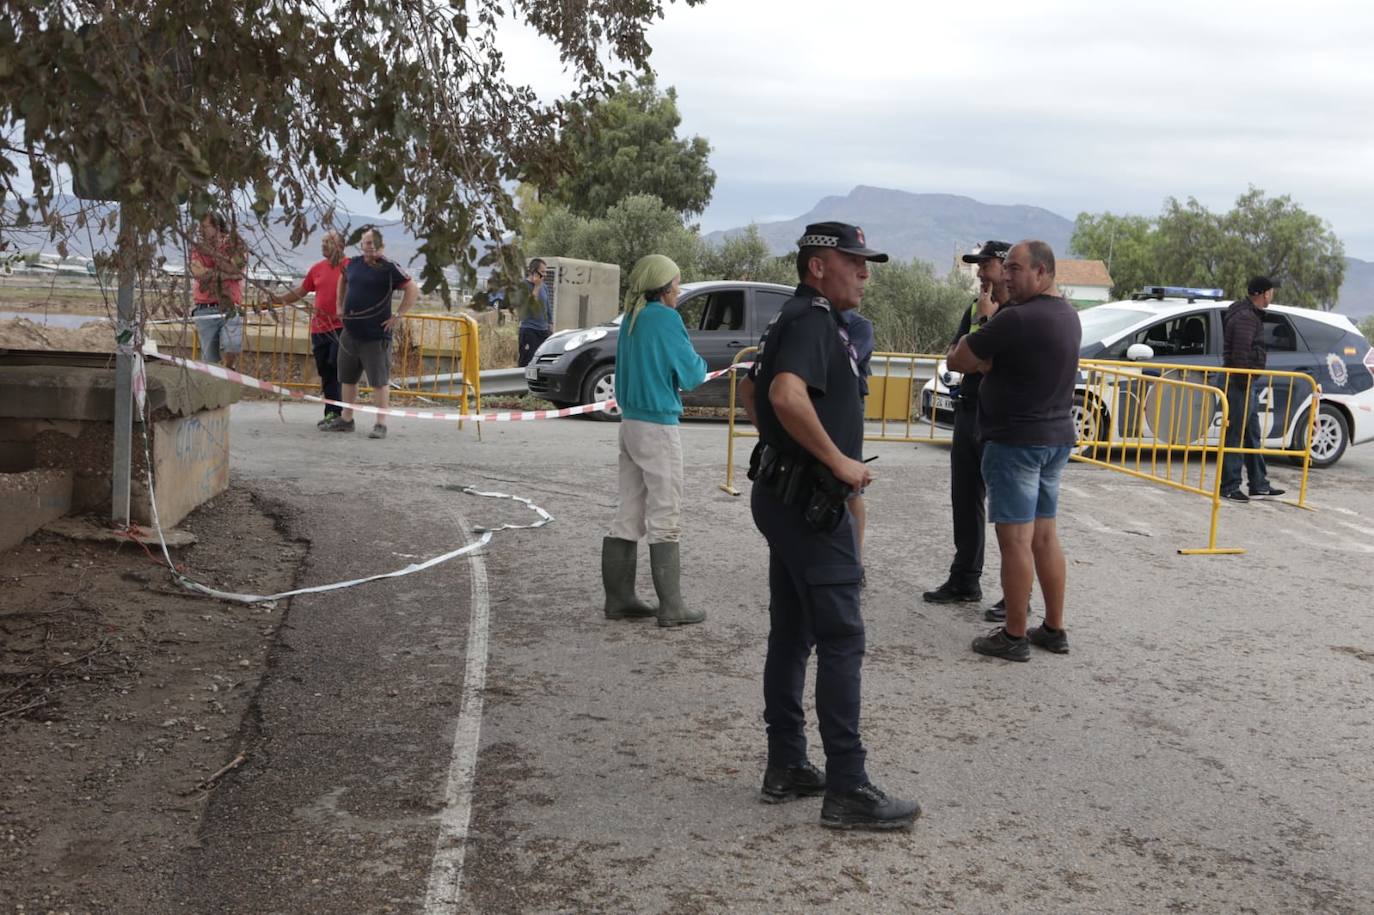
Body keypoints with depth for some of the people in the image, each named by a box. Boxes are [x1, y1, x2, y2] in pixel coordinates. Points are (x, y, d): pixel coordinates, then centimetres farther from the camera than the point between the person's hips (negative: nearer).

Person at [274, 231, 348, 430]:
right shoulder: (317, 268, 12)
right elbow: (301, 292, 19)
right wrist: (279, 300, 10)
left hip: (341, 328, -5)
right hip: (319, 329, 6)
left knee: (335, 371, -10)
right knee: (325, 372, 7)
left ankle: (333, 413, -6)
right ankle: (332, 413, 14)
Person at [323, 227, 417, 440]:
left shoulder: (389, 268, -9)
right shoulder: (353, 264, 7)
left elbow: (412, 291, -9)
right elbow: (343, 280, 29)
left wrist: (398, 316, -12)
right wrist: (340, 306, 20)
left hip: (376, 336, -6)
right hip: (350, 332, 6)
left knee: (379, 381, -3)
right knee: (347, 379, 15)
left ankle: (381, 424, 3)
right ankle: (346, 419, 27)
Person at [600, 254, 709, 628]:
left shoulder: (631, 319, 11)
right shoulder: (666, 318, -13)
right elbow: (691, 374, -11)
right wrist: (699, 363, 10)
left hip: (630, 422, 8)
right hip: (658, 426, -8)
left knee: (628, 516, 12)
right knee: (665, 519, -3)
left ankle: (619, 598, 17)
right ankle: (671, 607, 1)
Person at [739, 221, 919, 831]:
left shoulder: (795, 319, 18)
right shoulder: (813, 319, -15)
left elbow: (751, 390, 30)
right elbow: (787, 394, -32)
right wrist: (839, 460, -24)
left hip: (783, 494, 11)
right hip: (810, 502, -11)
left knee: (791, 634, 13)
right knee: (841, 640, -8)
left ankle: (787, 767, 21)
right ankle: (847, 790, -5)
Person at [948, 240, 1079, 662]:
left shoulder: (1016, 318, -20)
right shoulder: (1068, 316, 10)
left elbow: (957, 361, -13)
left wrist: (975, 355, 7)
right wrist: (988, 360, 2)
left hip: (1015, 440, -9)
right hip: (1057, 437, 9)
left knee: (1016, 539, -3)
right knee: (1045, 534, 15)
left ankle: (1014, 636, 3)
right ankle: (1054, 630, 21)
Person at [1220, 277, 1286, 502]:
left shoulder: (1251, 314, 18)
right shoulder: (1246, 317, -16)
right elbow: (1240, 353, -23)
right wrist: (1244, 381, -22)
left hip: (1248, 383, 11)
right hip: (1241, 382, -11)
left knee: (1252, 435, 16)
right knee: (1235, 435, -6)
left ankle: (1259, 484, 24)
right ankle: (1229, 486, -2)